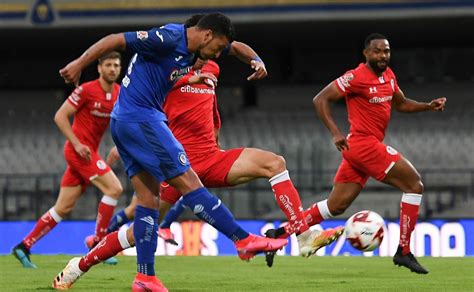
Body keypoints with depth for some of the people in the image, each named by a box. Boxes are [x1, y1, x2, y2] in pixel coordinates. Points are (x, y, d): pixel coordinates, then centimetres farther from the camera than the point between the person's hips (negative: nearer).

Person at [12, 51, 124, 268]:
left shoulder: (119, 93, 7)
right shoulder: (87, 90, -12)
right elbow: (60, 116, -11)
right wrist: (77, 143, -18)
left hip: (88, 152, 7)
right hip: (80, 150, -7)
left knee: (63, 208, 7)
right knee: (114, 188, -18)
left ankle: (24, 246, 12)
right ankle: (98, 242, -12)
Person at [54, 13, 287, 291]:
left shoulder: (188, 51, 13)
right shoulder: (169, 38, -15)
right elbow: (115, 40, -16)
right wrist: (79, 64, -16)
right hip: (141, 118, -10)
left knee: (149, 200, 6)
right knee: (188, 182, -8)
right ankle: (244, 240, -7)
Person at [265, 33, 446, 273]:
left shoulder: (388, 76, 13)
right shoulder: (357, 77, -13)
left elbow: (401, 104, 28)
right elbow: (320, 100, -13)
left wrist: (428, 106, 12)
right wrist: (335, 133, -22)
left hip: (358, 150, 9)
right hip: (364, 143, -9)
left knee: (336, 206, 11)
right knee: (414, 184, -9)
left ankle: (281, 233, 14)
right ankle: (404, 251, -8)